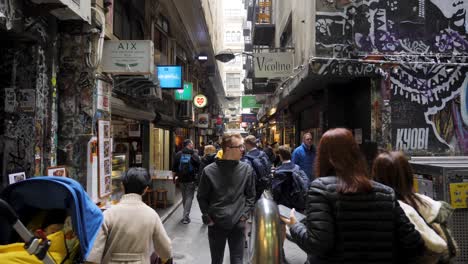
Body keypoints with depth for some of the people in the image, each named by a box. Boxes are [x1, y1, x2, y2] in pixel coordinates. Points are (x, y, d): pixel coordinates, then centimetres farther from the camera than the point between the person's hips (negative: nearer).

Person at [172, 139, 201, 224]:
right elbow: (199, 168, -7)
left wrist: (174, 177, 16)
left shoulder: (178, 154, 2)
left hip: (181, 179, 4)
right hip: (191, 180, -4)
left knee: (184, 197, 19)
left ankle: (186, 214, 32)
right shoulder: (194, 155, -8)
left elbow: (174, 168, 5)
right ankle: (185, 217, -6)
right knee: (189, 197, 0)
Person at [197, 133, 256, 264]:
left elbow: (251, 196, 5)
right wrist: (208, 218, -4)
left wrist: (244, 215, -4)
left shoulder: (247, 169, -2)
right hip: (215, 224, -1)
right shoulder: (209, 171, -8)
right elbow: (201, 197, 2)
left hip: (238, 224, 1)